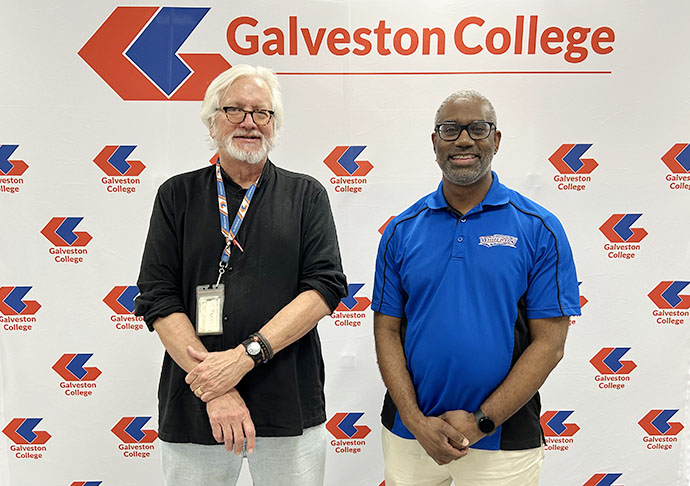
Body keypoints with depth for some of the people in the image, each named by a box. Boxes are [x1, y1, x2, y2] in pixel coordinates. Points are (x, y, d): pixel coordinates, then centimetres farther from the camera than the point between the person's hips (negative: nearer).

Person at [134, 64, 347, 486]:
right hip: (192, 412, 1)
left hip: (291, 410, 0)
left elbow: (326, 286, -7)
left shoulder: (306, 195, 4)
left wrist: (245, 355, -17)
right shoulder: (178, 195, 5)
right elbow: (158, 298, -3)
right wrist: (214, 389, -14)